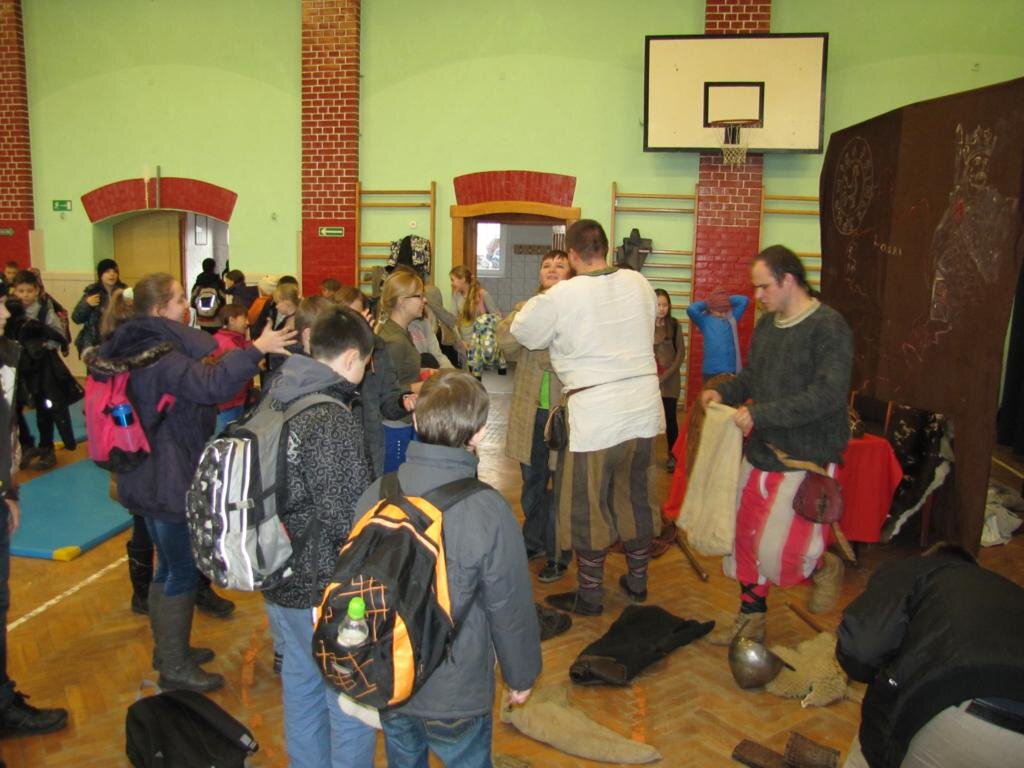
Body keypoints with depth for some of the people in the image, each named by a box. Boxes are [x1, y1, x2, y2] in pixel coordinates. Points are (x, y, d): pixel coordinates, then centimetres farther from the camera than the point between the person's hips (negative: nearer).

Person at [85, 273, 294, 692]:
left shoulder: (142, 350, 9)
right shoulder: (160, 357, -23)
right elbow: (210, 385, -40)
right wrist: (256, 349, -40)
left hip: (154, 477, 10)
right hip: (170, 481, -10)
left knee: (169, 567, 22)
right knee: (182, 573, 3)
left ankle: (168, 648, 37)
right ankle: (175, 667, 16)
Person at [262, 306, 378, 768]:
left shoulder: (275, 402, 2)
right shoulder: (334, 422, -24)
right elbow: (349, 521, -23)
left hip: (280, 580, 9)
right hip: (327, 592, -9)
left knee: (301, 687, 25)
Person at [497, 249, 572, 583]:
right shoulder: (526, 307, 9)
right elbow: (505, 340, -8)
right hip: (530, 409, 4)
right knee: (532, 482, 18)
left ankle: (558, 556, 18)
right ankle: (533, 542, 36)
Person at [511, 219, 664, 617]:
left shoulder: (563, 295, -13)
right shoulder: (638, 283, 3)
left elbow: (522, 331, -1)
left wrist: (538, 300, 16)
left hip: (594, 417, -6)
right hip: (644, 410, 6)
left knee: (586, 507, 9)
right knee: (635, 497, 19)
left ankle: (589, 596, 20)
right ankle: (637, 581, 34)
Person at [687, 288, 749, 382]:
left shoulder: (732, 318, 7)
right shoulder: (705, 320, -5)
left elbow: (744, 300, 7)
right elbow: (691, 309, -21)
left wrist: (727, 299, 6)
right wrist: (706, 304, -4)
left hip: (732, 370, 4)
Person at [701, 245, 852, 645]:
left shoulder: (828, 326, -15)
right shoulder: (767, 323, 9)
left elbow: (828, 395, -24)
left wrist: (760, 414, -25)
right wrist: (724, 391, 1)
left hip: (804, 459, -7)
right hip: (760, 450, 8)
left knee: (778, 552, -6)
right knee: (745, 537, 13)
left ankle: (824, 566, 28)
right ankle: (751, 620, 31)